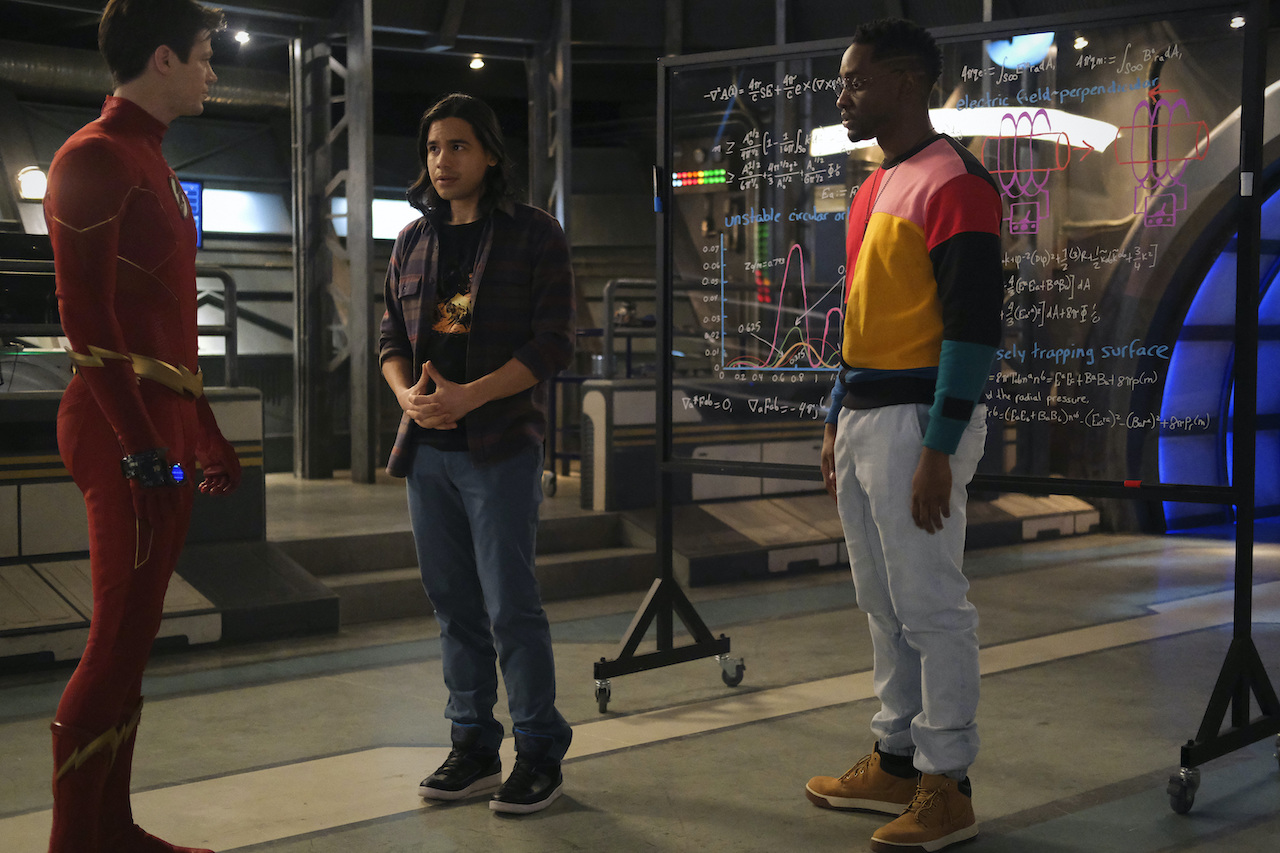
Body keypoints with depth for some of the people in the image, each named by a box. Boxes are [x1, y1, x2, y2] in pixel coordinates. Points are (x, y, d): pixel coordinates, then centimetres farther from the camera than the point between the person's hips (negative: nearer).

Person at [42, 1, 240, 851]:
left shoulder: (151, 163, 21)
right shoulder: (96, 157, -9)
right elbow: (86, 317, -17)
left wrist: (204, 430, 24)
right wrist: (140, 444, -22)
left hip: (166, 428, 10)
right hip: (127, 433, -10)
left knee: (134, 639, 12)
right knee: (119, 642, -7)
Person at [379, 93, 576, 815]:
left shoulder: (534, 235, -1)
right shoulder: (413, 242, 15)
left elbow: (554, 343, -8)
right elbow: (392, 338, 17)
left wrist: (469, 396, -17)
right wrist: (407, 393, -5)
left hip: (501, 447, -5)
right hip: (427, 449, 5)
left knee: (510, 605, -6)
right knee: (455, 605, 9)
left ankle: (541, 751, 6)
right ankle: (474, 747, 19)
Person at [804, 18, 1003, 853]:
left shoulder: (955, 184, -14)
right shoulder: (873, 189, 16)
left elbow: (975, 326, -19)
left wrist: (938, 451, -21)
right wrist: (838, 420, 19)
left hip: (918, 421, -9)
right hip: (862, 419, 10)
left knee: (930, 608, -3)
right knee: (885, 605, 15)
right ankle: (897, 763, 25)